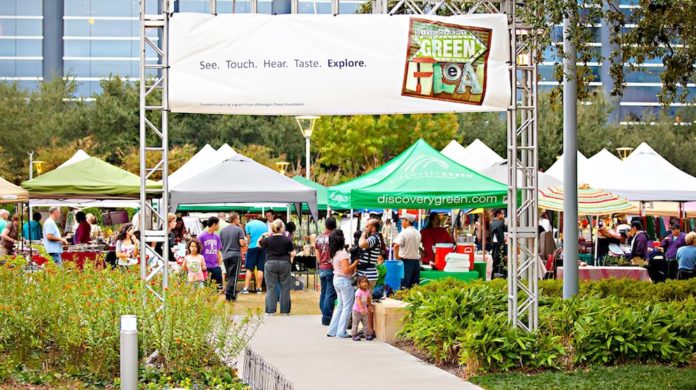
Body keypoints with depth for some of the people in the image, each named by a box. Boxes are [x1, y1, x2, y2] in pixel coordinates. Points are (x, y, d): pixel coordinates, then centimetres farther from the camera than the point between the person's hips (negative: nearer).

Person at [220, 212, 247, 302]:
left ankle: (233, 294, 15)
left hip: (225, 255, 5)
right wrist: (245, 241, 8)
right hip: (235, 255, -5)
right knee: (233, 276, -3)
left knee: (229, 276, 14)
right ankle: (229, 295, -9)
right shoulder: (239, 230, -7)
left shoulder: (222, 230, 9)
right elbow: (242, 243, -13)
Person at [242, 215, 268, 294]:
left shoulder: (249, 224, 5)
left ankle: (246, 288, -7)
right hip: (263, 247, 3)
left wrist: (247, 243, 21)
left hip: (253, 247, -3)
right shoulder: (264, 225, 14)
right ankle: (258, 288, 3)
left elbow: (248, 238, 4)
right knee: (260, 269, 3)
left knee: (249, 269, 0)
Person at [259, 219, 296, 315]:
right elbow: (292, 253, -2)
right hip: (285, 263, 0)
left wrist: (263, 236, 18)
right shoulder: (287, 240, -5)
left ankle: (270, 310, 0)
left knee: (270, 288, 4)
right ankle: (285, 310, 8)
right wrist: (290, 261, 15)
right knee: (285, 288, 6)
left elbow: (259, 244, 14)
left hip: (271, 264, 0)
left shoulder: (267, 240, -4)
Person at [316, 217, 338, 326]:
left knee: (323, 292, 13)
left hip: (322, 268, 6)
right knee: (330, 294, -4)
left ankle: (324, 316, 17)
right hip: (331, 268, -6)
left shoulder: (319, 238, 7)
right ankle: (327, 318, -6)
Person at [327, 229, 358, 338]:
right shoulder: (343, 253, -19)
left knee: (340, 306, 17)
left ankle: (332, 331, 17)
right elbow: (346, 270, -23)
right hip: (345, 281, -9)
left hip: (336, 279, 9)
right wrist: (356, 263, -14)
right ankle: (341, 332, 1)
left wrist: (353, 266, 8)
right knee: (347, 307, 1)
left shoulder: (333, 253, 8)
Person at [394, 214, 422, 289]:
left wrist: (396, 256, -13)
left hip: (406, 260, -6)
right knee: (415, 284, 7)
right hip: (416, 260, 6)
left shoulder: (404, 233, -13)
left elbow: (396, 246, -25)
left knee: (404, 285, -4)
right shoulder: (418, 233, 9)